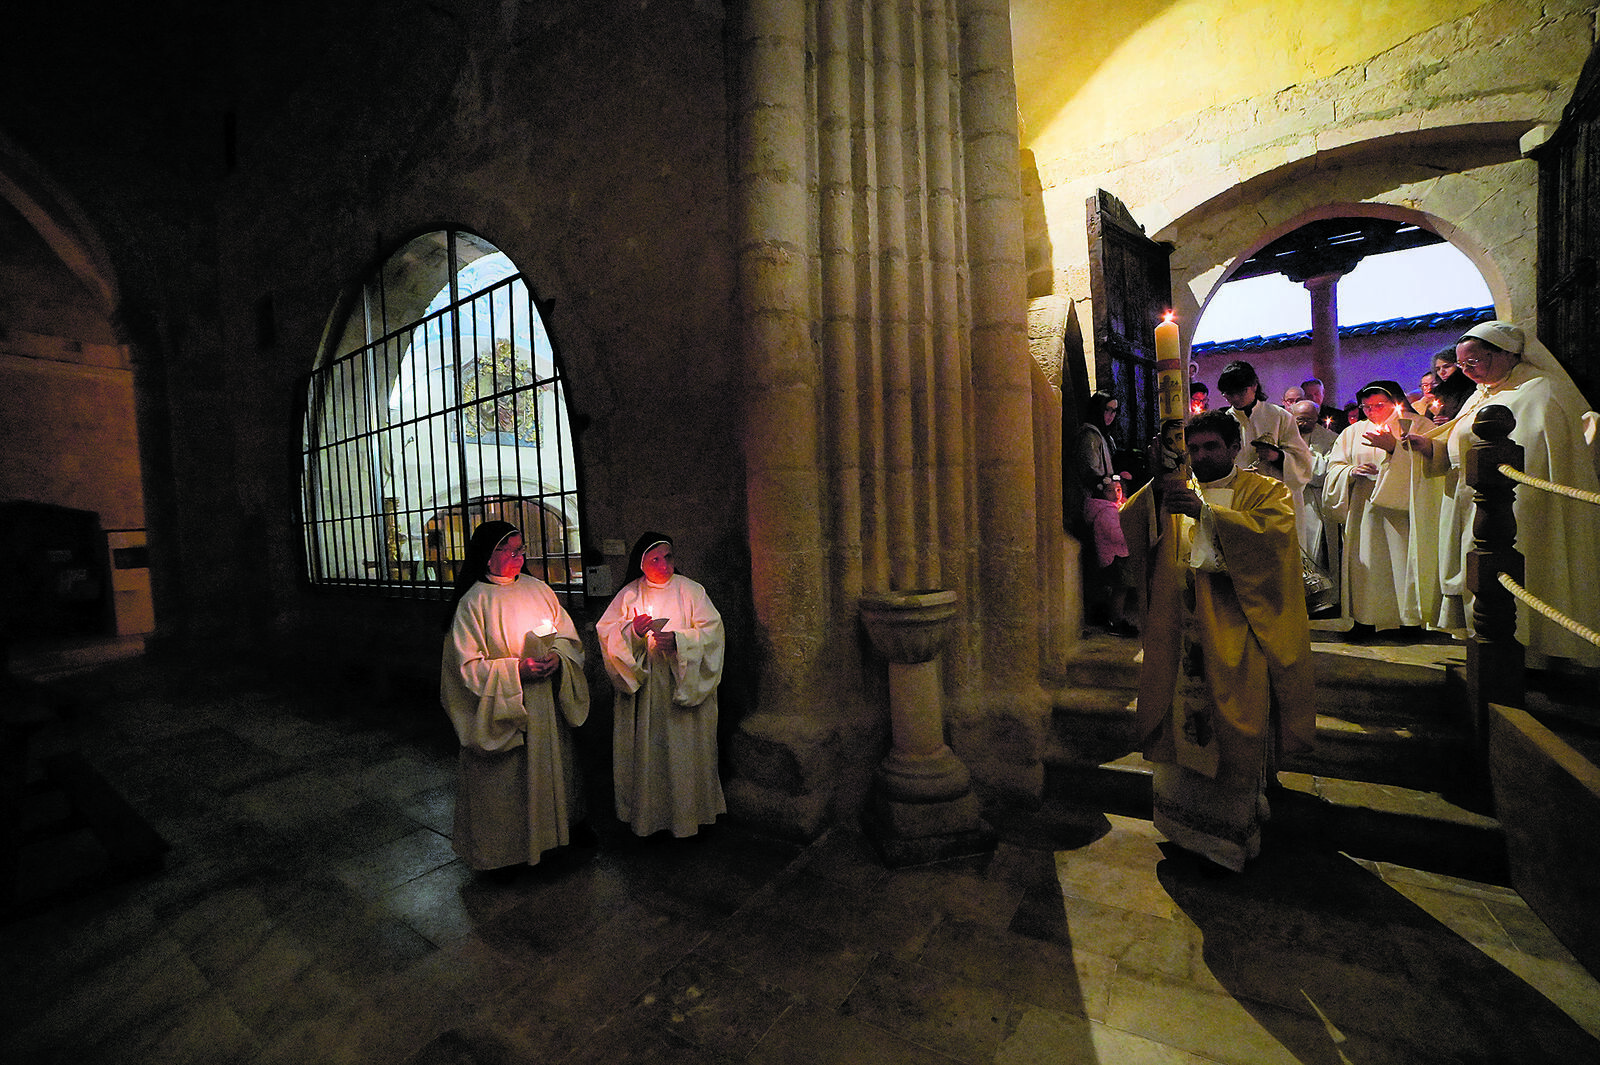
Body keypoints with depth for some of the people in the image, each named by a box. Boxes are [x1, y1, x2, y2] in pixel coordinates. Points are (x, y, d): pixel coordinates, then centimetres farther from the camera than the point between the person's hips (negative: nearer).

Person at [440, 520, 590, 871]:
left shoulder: (537, 588, 3)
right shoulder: (474, 602, -10)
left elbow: (568, 635, 7)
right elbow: (468, 666, -11)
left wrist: (557, 657, -13)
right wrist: (516, 670, -22)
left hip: (546, 703, 4)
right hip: (501, 711, -4)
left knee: (549, 770, 16)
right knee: (507, 780, 6)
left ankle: (556, 828, 36)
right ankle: (505, 847, 27)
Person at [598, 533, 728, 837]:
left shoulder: (690, 590, -2)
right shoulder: (629, 594, 6)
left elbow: (712, 630, -7)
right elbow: (606, 631, 3)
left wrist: (678, 641, -22)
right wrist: (632, 631, -17)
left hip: (683, 684, -2)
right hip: (641, 686, 2)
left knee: (682, 751, 3)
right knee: (645, 750, 6)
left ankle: (687, 814, 19)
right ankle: (646, 814, 23)